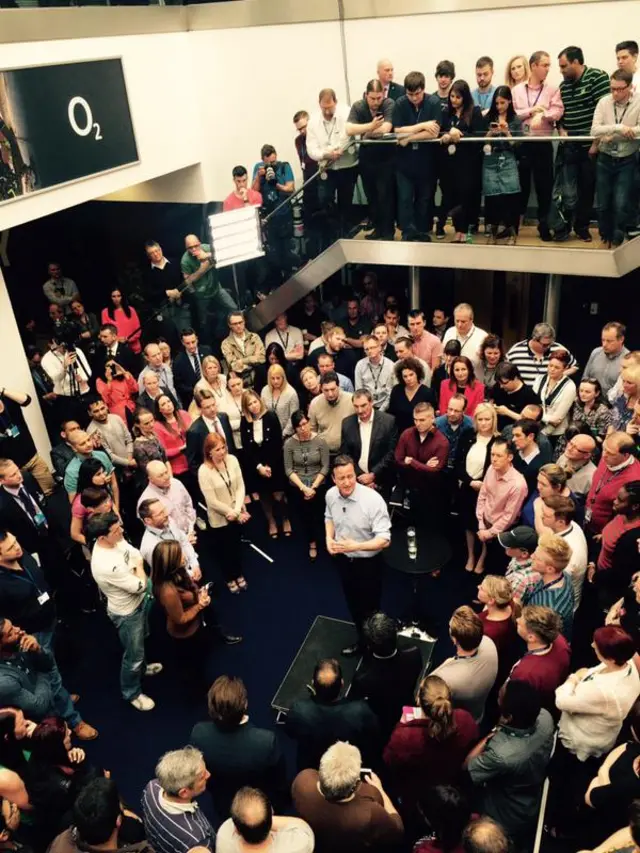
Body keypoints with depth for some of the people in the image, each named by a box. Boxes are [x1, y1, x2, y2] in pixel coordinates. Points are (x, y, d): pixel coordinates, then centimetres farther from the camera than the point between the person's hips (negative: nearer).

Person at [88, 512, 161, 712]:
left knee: (140, 641, 33)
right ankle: (132, 693, 38)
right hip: (127, 613, -8)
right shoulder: (105, 565, -42)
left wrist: (133, 568, -14)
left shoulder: (116, 540, -17)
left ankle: (141, 667, 60)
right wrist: (138, 567, -13)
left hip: (139, 600, 8)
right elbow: (140, 585, -29)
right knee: (133, 654, 13)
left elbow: (137, 555, 2)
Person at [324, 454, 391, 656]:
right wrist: (329, 538, -7)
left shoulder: (373, 500, -30)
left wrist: (357, 546, -41)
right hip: (343, 559, 5)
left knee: (370, 608, 13)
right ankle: (362, 639, 50)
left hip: (368, 562, -5)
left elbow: (384, 540, -28)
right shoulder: (331, 495, -12)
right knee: (353, 604, 25)